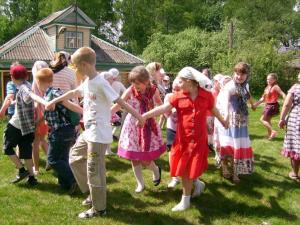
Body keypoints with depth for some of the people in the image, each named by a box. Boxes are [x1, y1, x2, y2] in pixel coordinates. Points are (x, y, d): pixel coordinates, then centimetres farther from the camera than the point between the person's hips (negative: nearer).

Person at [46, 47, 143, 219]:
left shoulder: (100, 83, -18)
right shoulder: (87, 82, 10)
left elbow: (120, 101, -20)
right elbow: (73, 93, 26)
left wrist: (137, 116, -23)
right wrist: (54, 101, 35)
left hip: (99, 134, -10)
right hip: (88, 132, 10)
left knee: (94, 170, -1)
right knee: (75, 159, 21)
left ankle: (99, 208, 16)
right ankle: (93, 193, 31)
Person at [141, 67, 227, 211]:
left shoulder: (206, 95, -4)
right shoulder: (178, 96, -5)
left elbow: (214, 110, 14)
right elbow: (163, 108, -13)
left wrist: (223, 122, 30)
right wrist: (145, 115, -26)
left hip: (199, 139, -1)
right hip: (183, 139, 1)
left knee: (192, 168, 5)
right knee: (184, 169, 9)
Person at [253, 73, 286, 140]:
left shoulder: (275, 87, -10)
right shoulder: (267, 88, 12)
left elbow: (283, 94, -18)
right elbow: (263, 98, 20)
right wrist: (256, 104, 19)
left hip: (272, 105, -9)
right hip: (267, 105, 9)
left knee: (262, 119, -11)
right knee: (267, 120, 15)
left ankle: (273, 131, -10)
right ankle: (270, 135, 25)